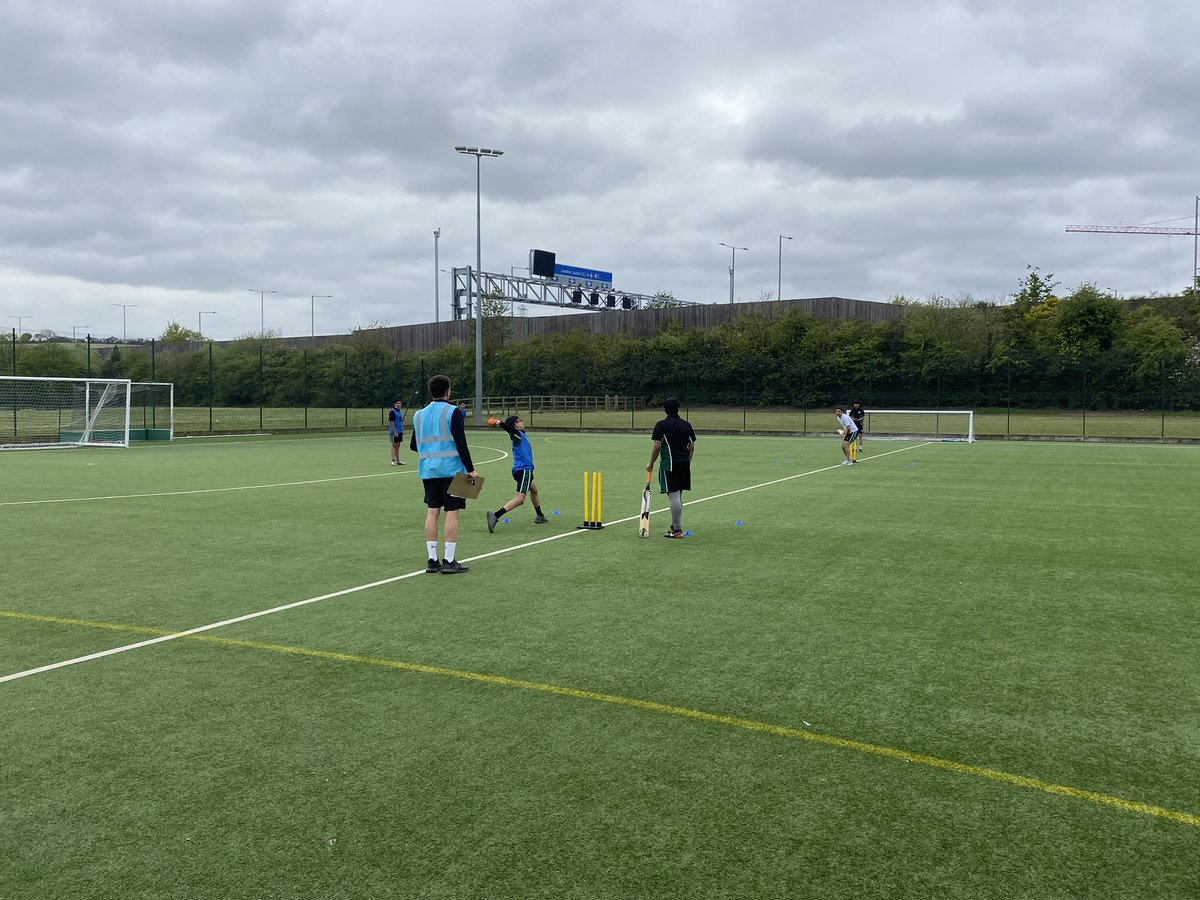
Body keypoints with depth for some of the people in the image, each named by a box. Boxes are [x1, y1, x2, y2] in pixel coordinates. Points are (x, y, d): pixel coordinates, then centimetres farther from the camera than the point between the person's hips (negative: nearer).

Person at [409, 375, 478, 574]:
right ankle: (449, 561, -2)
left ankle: (432, 559, 9)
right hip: (450, 469, -5)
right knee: (452, 513, -2)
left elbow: (413, 445, 18)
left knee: (432, 512, 8)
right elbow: (461, 444, -14)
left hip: (427, 470, 6)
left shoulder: (419, 415, 11)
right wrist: (470, 469, -9)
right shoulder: (453, 412, -7)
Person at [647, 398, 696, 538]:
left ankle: (677, 530, -3)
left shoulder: (661, 425, -6)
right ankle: (675, 525, 25)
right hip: (685, 463, 6)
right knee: (678, 496, 16)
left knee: (674, 496, -5)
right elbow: (692, 446, 11)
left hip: (670, 464, -6)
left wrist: (651, 463, -1)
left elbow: (657, 446, -11)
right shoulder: (686, 425, 10)